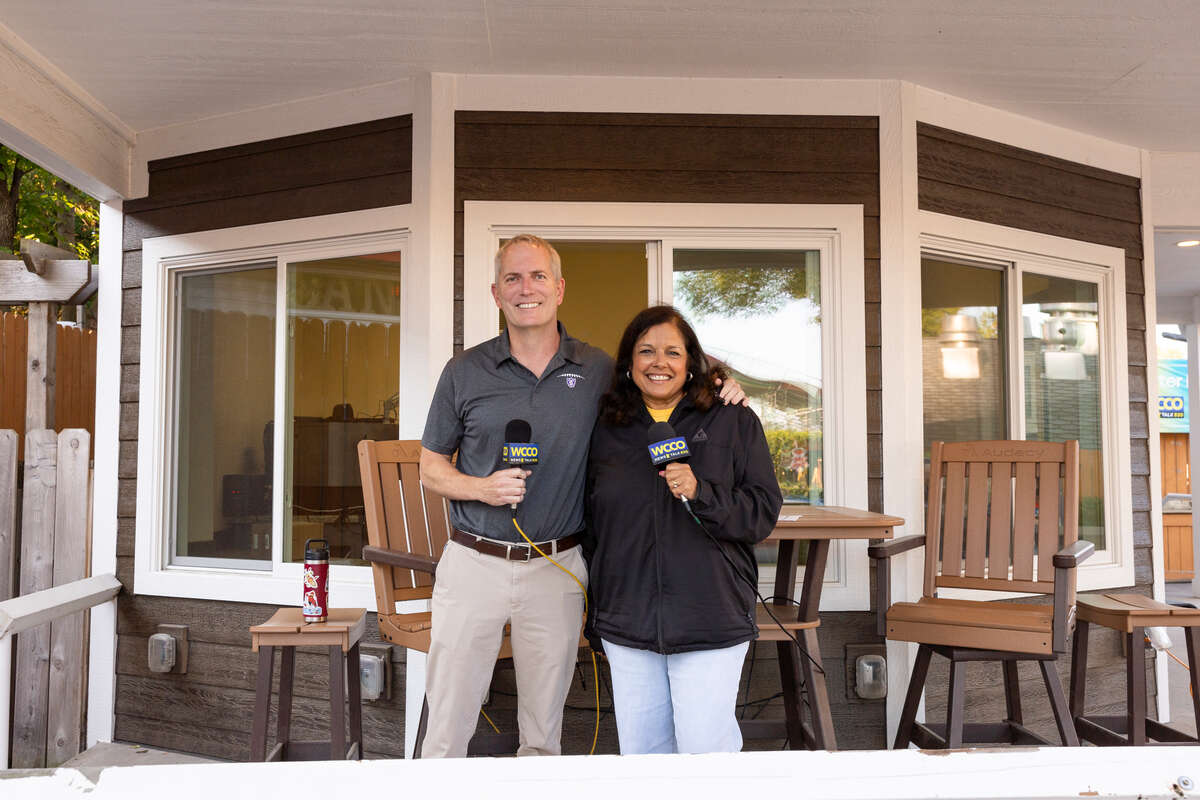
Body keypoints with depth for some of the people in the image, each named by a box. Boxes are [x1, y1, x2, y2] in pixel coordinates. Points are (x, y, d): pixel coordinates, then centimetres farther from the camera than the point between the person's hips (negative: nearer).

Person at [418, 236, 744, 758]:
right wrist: (481, 487, -15)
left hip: (558, 568, 1)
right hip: (473, 563, 0)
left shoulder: (598, 371, 2)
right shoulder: (465, 371, 0)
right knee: (447, 726, 8)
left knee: (544, 733, 16)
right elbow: (431, 468, 6)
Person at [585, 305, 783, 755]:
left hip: (710, 623, -3)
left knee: (706, 748, -1)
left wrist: (702, 494, -19)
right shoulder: (607, 432, 9)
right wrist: (596, 617, 17)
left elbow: (764, 512, -2)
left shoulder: (734, 423, 2)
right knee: (640, 749, 10)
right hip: (627, 624, 3)